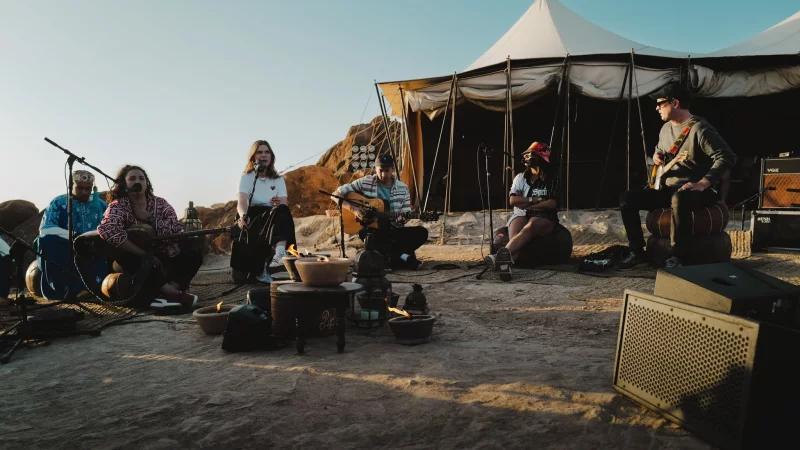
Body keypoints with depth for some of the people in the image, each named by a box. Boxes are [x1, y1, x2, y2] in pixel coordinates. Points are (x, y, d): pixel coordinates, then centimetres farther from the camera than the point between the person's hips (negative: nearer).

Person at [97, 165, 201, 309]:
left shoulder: (159, 203, 4)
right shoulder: (118, 206, -5)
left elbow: (177, 231, -11)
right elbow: (107, 230, -28)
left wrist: (149, 218, -16)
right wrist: (145, 254, -29)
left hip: (164, 259, 3)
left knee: (194, 255, -18)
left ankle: (164, 295, -33)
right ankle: (176, 293, -35)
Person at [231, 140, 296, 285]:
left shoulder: (278, 180, 13)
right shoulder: (246, 177, 5)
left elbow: (285, 205, -1)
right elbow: (242, 202, -14)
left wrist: (279, 204, -27)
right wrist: (243, 217, -38)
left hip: (274, 220, 3)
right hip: (252, 219, -3)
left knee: (281, 211, -34)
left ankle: (280, 251, -58)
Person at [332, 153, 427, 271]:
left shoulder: (402, 188, 6)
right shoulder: (365, 183, -2)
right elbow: (336, 194, -2)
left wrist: (402, 219, -18)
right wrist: (353, 208, -18)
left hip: (394, 230, 3)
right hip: (371, 229, -3)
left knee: (421, 232, -22)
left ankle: (394, 258, -27)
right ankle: (404, 257, -29)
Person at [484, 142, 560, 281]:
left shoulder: (552, 178, 5)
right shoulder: (521, 177, 15)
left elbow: (552, 204, -7)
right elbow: (513, 200, 2)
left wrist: (526, 204, -6)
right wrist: (534, 200, -7)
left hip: (544, 218, -3)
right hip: (521, 215, 3)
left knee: (529, 228, -40)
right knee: (515, 236, -34)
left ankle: (501, 255, -68)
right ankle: (505, 264, -66)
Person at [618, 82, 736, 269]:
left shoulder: (700, 128, -15)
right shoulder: (666, 128, 12)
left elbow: (727, 157, -22)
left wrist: (702, 184, -30)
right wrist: (657, 156, 5)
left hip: (698, 191, -8)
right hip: (668, 189, 8)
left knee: (679, 199, -42)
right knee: (627, 199, -7)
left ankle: (675, 257, -31)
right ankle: (637, 252, -2)